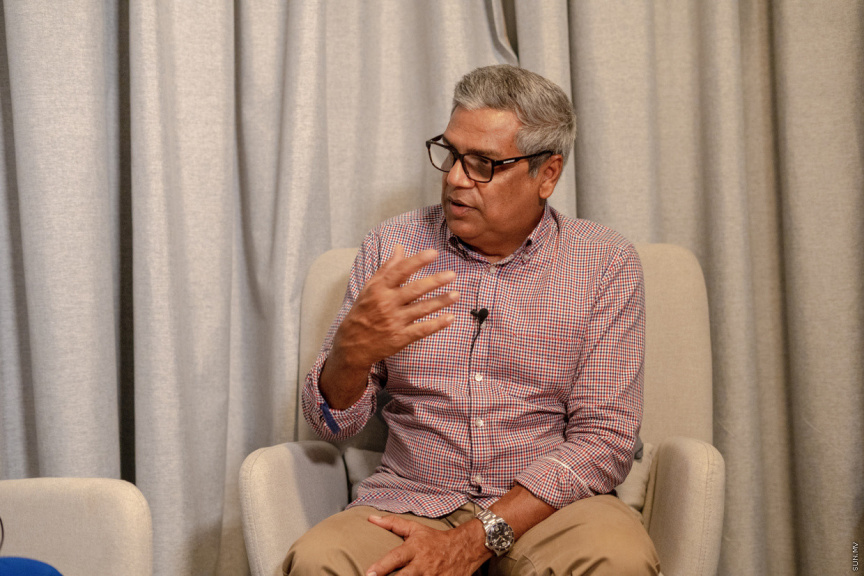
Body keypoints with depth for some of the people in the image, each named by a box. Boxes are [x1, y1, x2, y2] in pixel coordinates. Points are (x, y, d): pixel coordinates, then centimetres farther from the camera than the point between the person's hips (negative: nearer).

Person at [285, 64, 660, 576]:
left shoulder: (605, 264, 0)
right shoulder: (393, 246, 5)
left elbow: (604, 440, -7)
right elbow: (333, 423, 4)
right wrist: (353, 350, -20)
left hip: (548, 503, 0)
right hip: (412, 498, 1)